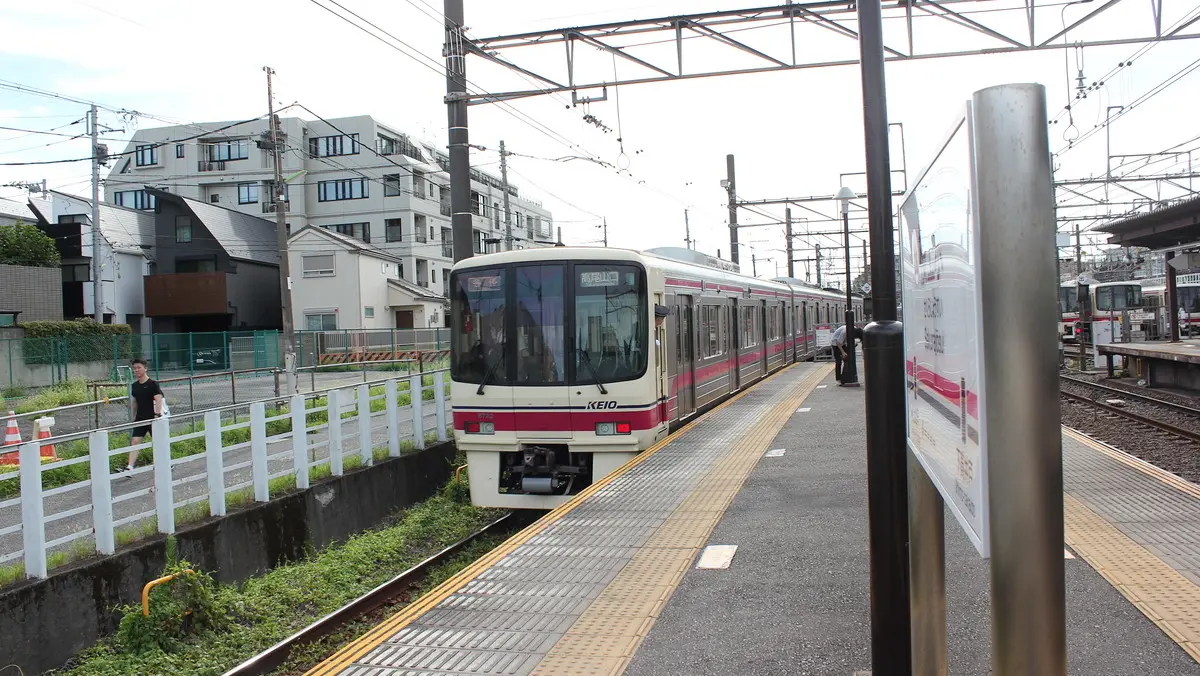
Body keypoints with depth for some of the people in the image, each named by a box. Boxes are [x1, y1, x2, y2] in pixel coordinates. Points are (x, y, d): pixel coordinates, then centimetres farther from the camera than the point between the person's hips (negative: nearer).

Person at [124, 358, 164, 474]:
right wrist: (134, 417, 20)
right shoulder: (134, 386, 9)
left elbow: (158, 400, -18)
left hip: (152, 418, -5)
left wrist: (157, 414, -28)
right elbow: (134, 402, 19)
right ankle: (130, 467, -10)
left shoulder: (152, 384, -10)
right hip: (140, 419, 5)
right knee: (135, 441, -5)